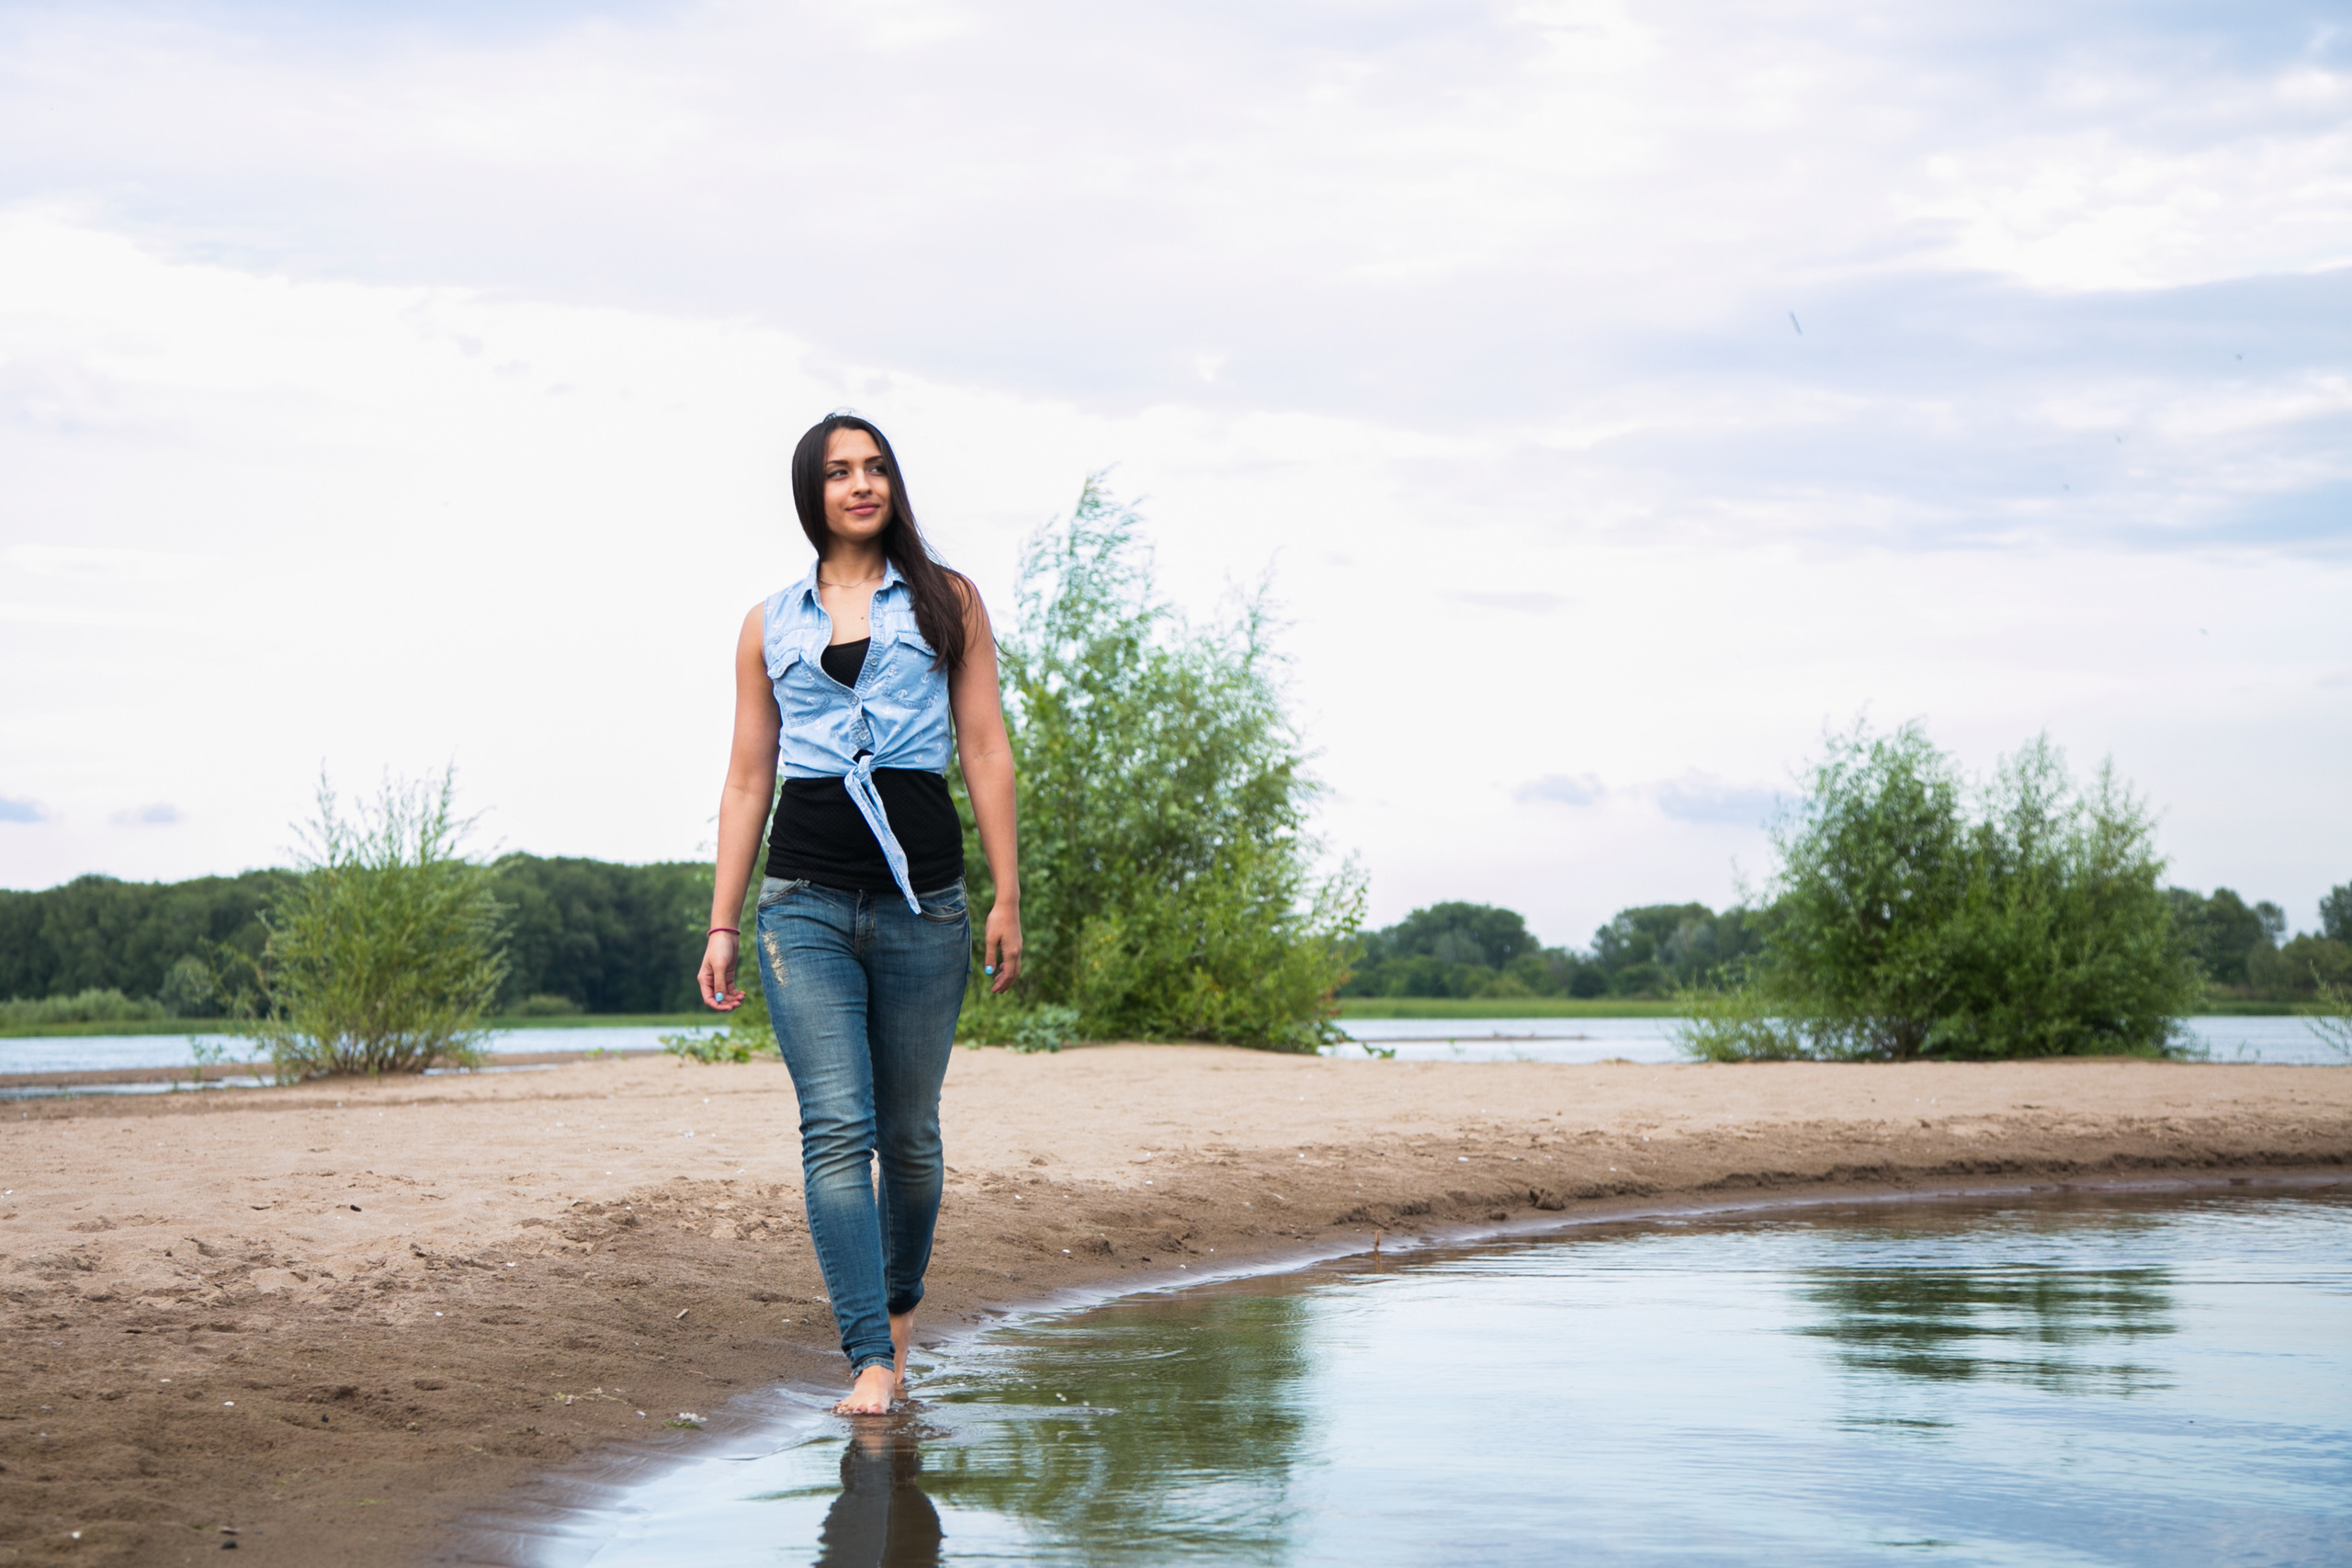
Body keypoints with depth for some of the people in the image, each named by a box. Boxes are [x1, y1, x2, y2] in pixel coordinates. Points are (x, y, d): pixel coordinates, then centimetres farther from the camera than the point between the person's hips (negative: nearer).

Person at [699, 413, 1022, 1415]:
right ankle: (871, 1362, -11)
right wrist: (722, 925, 8)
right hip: (804, 898, 0)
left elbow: (985, 750, 6)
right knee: (836, 1127, -11)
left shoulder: (947, 602, 11)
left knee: (909, 1133, 6)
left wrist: (1006, 897, -1)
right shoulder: (770, 625, 13)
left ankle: (899, 1308, 31)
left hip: (921, 893, 0)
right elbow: (747, 779, 13)